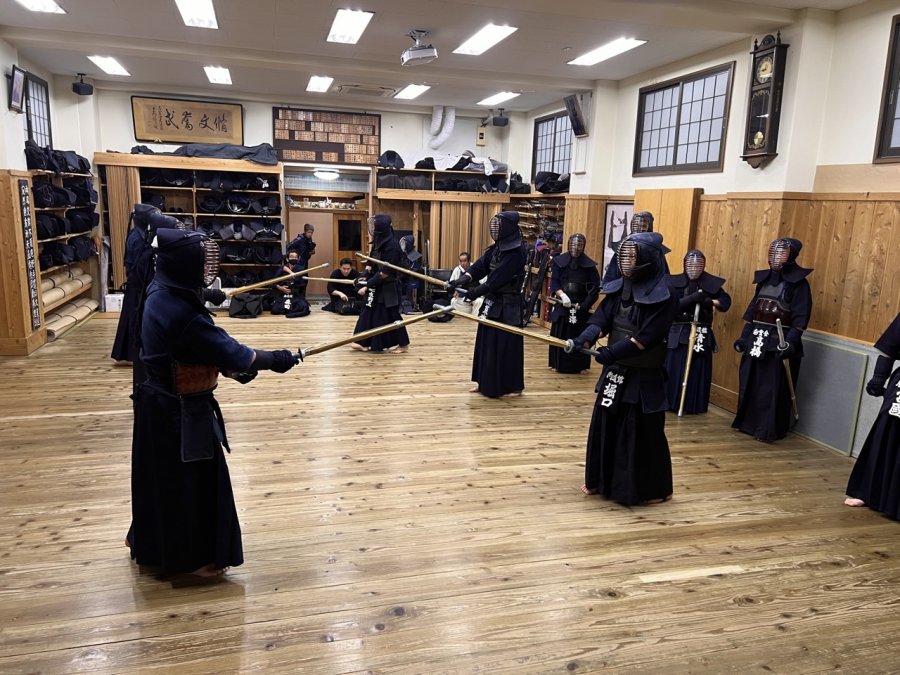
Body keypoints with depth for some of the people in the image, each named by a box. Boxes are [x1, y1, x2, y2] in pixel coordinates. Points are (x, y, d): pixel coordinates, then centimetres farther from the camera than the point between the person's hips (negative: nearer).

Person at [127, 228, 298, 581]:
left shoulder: (160, 295, 2)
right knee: (190, 480, 7)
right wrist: (275, 359, -13)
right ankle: (192, 557, 24)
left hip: (162, 402, 10)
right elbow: (229, 351, -24)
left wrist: (232, 365, 5)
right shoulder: (181, 311, -29)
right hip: (181, 410, -10)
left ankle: (151, 543, 44)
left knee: (164, 477, 24)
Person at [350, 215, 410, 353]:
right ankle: (365, 343, 20)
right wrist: (364, 277, -9)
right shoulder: (377, 243, 6)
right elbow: (371, 264, 10)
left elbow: (385, 273, -22)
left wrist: (367, 285, -19)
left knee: (390, 316, 1)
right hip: (376, 286, 9)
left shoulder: (392, 246, -21)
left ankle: (403, 345, 15)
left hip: (387, 288, -9)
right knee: (369, 313, 11)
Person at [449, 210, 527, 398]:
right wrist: (466, 277, -19)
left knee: (507, 344, -2)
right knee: (486, 341, 12)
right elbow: (482, 264, -2)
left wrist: (477, 291, -30)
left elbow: (500, 276, -26)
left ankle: (512, 386, 9)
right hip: (492, 301, 9)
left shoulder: (517, 251, -17)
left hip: (508, 306, -9)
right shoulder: (497, 247, 10)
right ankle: (485, 381, 23)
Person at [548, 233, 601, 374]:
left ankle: (581, 365, 11)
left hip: (581, 307, -1)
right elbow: (554, 282, -3)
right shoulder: (559, 261, 2)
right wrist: (562, 294, -22)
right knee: (559, 336, 4)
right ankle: (557, 364, 14)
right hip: (562, 305, 1)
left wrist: (583, 305, -14)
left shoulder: (589, 265, -1)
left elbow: (595, 288, -4)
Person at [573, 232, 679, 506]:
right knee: (604, 425, 14)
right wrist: (584, 338, -23)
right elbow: (601, 318, -4)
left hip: (644, 377, -7)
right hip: (615, 371, 7)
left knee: (643, 433, 2)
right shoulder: (619, 287, 5)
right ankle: (601, 480, 30)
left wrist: (612, 351, -29)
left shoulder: (664, 298, -15)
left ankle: (652, 489, 20)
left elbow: (648, 336, -23)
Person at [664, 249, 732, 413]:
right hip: (678, 332, -1)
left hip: (701, 333, 1)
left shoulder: (711, 283, 3)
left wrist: (710, 301, -13)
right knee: (673, 368, 2)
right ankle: (669, 402, 13)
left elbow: (726, 302, 4)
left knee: (698, 371, 4)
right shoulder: (675, 282, 0)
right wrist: (694, 298, -20)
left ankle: (694, 405, 14)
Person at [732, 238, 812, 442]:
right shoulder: (764, 278, 12)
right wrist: (744, 336, 12)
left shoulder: (798, 283, -7)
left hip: (779, 341, -6)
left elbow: (800, 318, -12)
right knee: (750, 383, 12)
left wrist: (789, 342, -22)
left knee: (773, 388, -1)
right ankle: (747, 422, 24)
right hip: (756, 338, 6)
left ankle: (768, 430, 6)